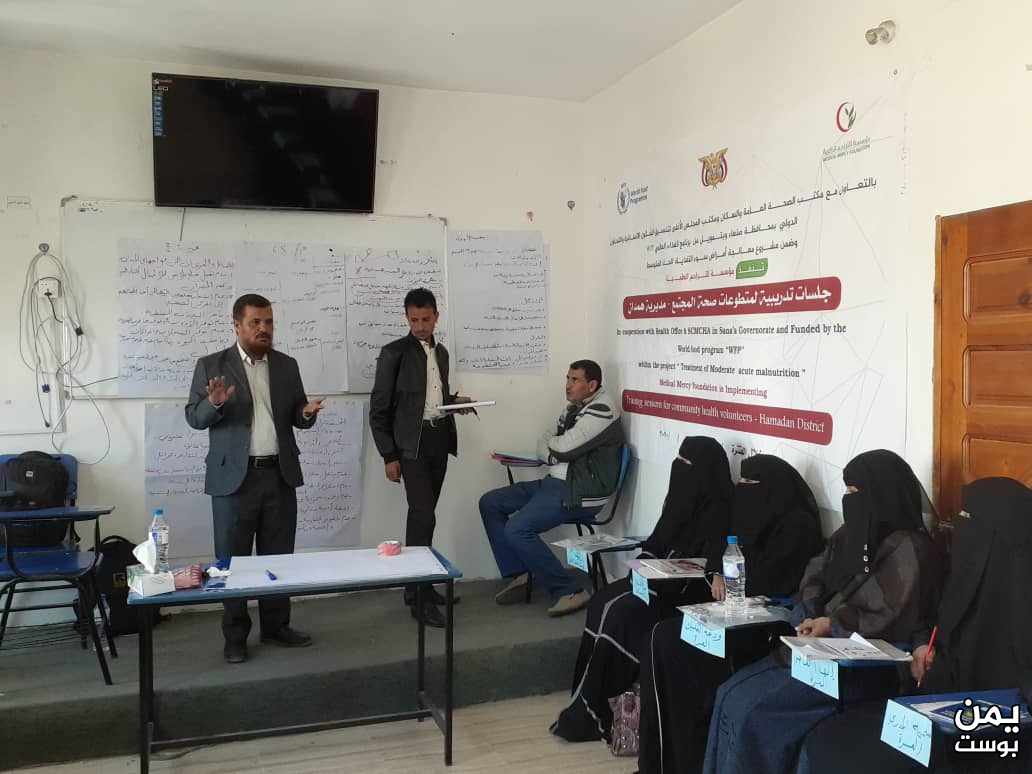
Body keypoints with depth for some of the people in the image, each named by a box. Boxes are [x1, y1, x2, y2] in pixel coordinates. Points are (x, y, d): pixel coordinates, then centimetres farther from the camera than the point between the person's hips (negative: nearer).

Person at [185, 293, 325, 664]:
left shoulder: (287, 365, 8)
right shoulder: (212, 365, -1)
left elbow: (295, 418, 11)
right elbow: (194, 418, -3)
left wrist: (307, 413, -12)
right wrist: (214, 403, -24)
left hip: (280, 475, 3)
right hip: (234, 476, -3)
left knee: (278, 555, 10)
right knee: (232, 558, 4)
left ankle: (276, 625, 23)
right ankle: (235, 635, 16)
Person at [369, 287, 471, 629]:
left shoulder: (441, 352, 14)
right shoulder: (394, 353, -6)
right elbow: (379, 410, -6)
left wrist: (455, 401, 4)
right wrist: (389, 456, -10)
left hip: (440, 439, 6)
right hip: (411, 444, -6)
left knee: (422, 516, 12)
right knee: (424, 516, -12)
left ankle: (417, 585, 23)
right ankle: (420, 599, -6)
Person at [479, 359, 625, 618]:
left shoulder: (602, 409, -14)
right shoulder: (573, 408, 15)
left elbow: (564, 448, -20)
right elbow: (543, 445, 15)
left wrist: (553, 444, 2)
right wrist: (556, 454, -7)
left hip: (578, 492, -10)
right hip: (554, 482, 10)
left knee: (517, 529, -24)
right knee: (489, 503, 7)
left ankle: (570, 591, -12)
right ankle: (519, 575, 9)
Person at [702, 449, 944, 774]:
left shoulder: (908, 548, -15)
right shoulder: (851, 535, 10)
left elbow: (894, 622, -19)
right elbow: (815, 579, 13)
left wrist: (831, 624, -15)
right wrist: (812, 617, -7)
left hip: (867, 668, -8)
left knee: (750, 709, -18)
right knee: (730, 693, -5)